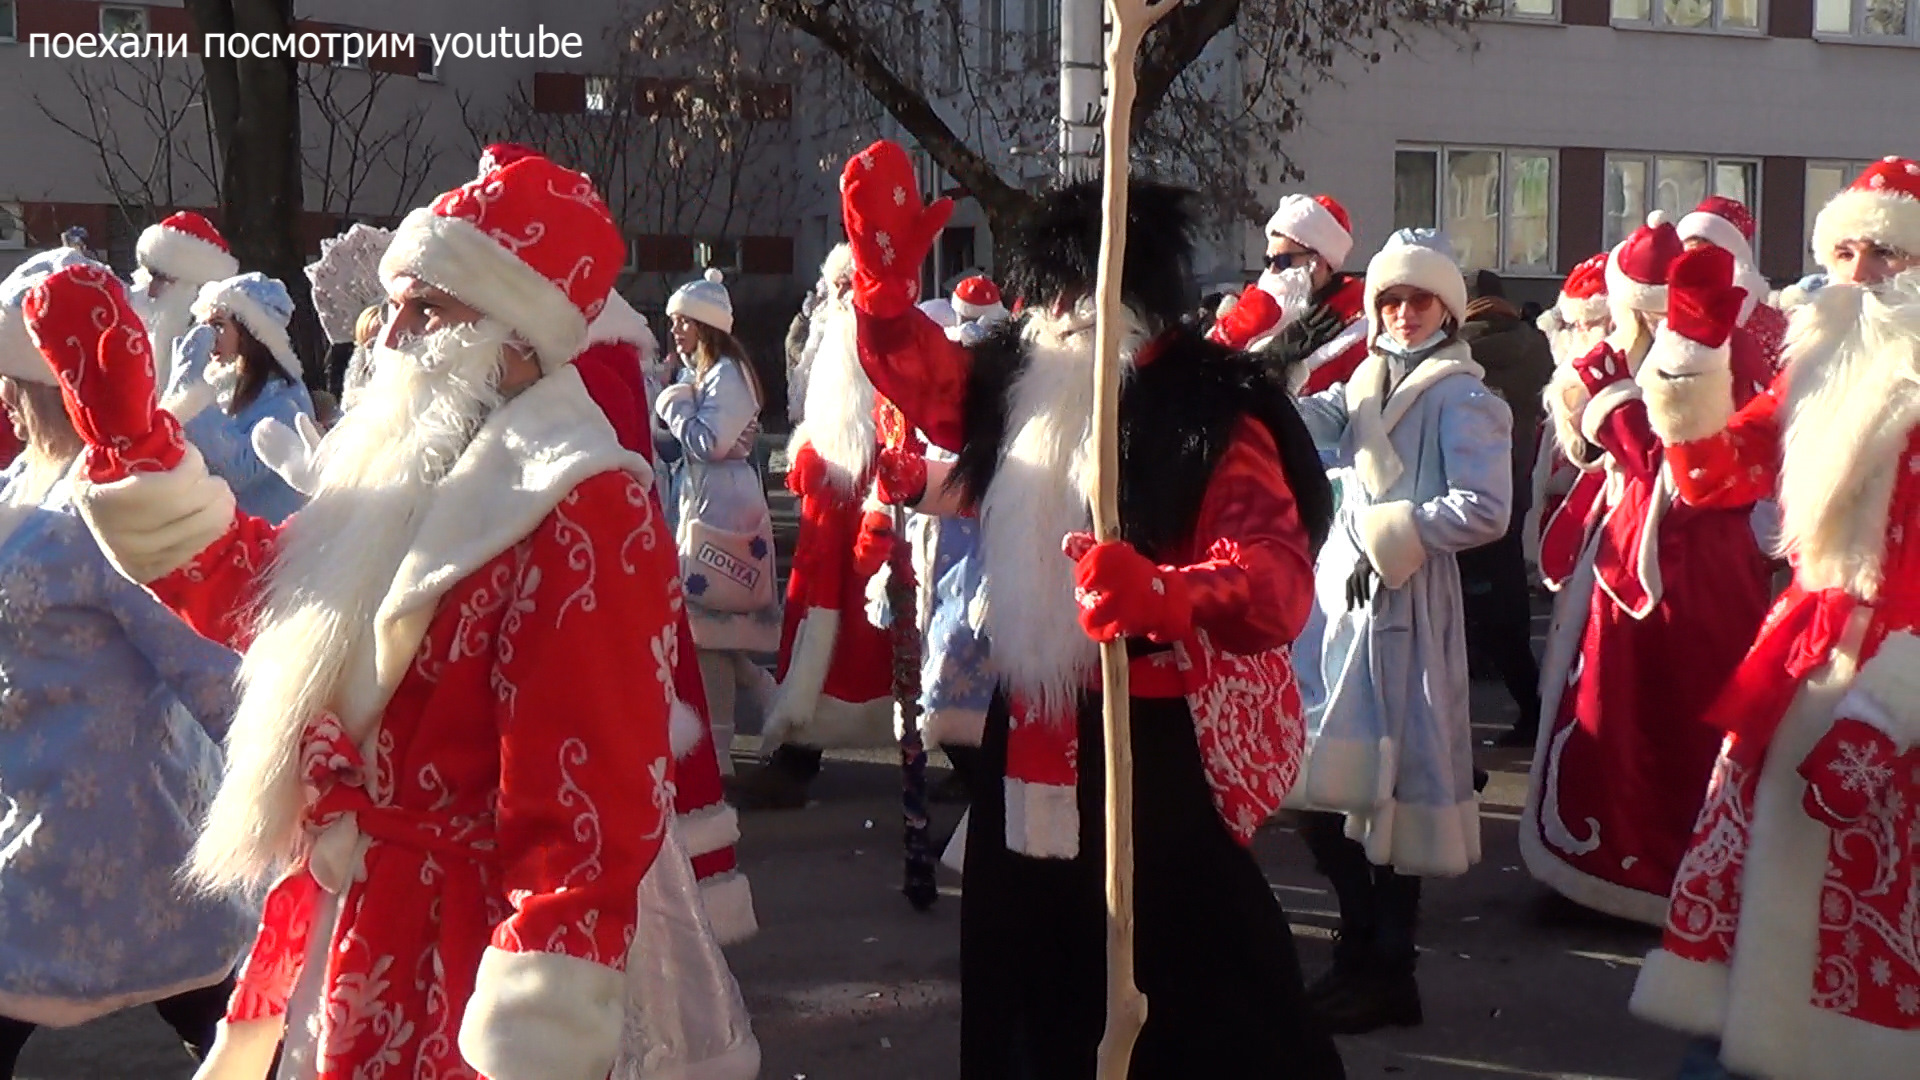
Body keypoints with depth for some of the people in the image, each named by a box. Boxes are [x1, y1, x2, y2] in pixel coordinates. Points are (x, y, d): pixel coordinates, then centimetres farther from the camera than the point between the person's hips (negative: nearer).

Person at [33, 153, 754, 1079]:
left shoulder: (583, 516, -21)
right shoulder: (414, 469, 9)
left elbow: (590, 813, -26)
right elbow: (246, 591, 20)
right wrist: (113, 399, 16)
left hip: (456, 971, -9)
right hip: (350, 937, 9)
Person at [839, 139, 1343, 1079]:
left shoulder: (1208, 414, -17)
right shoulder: (1018, 384, 3)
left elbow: (1276, 571, -27)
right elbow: (921, 376, 15)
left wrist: (1161, 592, -48)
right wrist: (884, 269, -5)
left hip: (1158, 746, -7)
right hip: (1033, 737, 7)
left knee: (1188, 998, 0)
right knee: (1028, 978, 20)